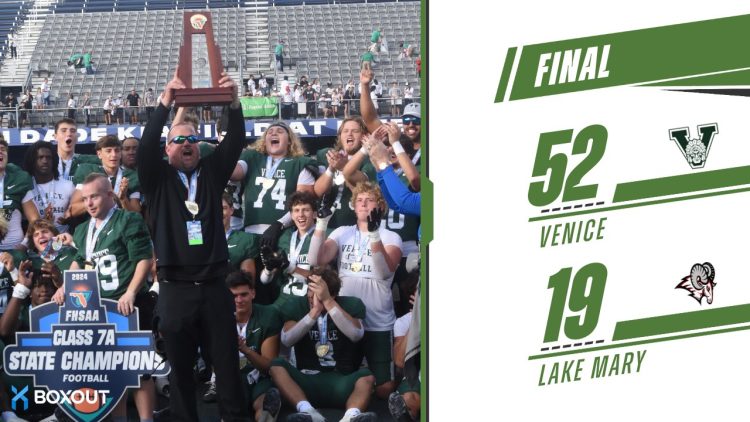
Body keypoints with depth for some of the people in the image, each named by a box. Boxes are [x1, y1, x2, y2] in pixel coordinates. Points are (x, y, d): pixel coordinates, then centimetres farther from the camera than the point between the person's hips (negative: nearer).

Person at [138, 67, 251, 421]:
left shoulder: (212, 171, 11)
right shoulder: (158, 178, 5)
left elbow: (235, 141, -1)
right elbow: (146, 144, -12)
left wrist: (234, 102, -17)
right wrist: (166, 102, -22)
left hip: (214, 285, 2)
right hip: (175, 288, -1)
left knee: (227, 363, 3)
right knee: (180, 368, 4)